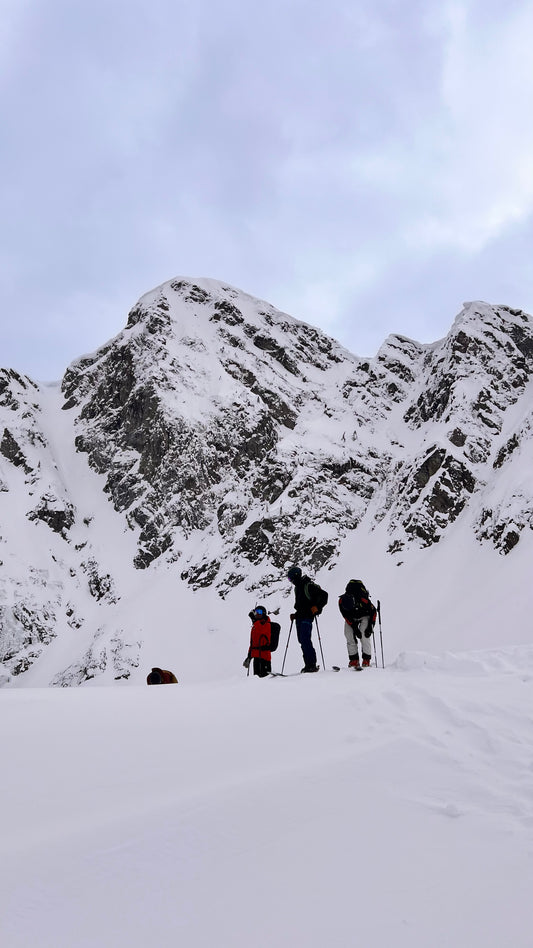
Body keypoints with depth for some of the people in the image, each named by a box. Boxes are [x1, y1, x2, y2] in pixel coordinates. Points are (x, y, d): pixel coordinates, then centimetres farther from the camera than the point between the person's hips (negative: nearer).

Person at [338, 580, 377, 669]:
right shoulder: (341, 601, -30)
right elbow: (347, 617, -17)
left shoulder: (363, 600, -37)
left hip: (365, 616, -3)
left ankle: (366, 660, -10)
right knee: (349, 635, -11)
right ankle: (354, 660, -4)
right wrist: (355, 628, -22)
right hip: (352, 618, 3)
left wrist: (370, 626, -22)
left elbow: (373, 611, -19)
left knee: (365, 636, -18)